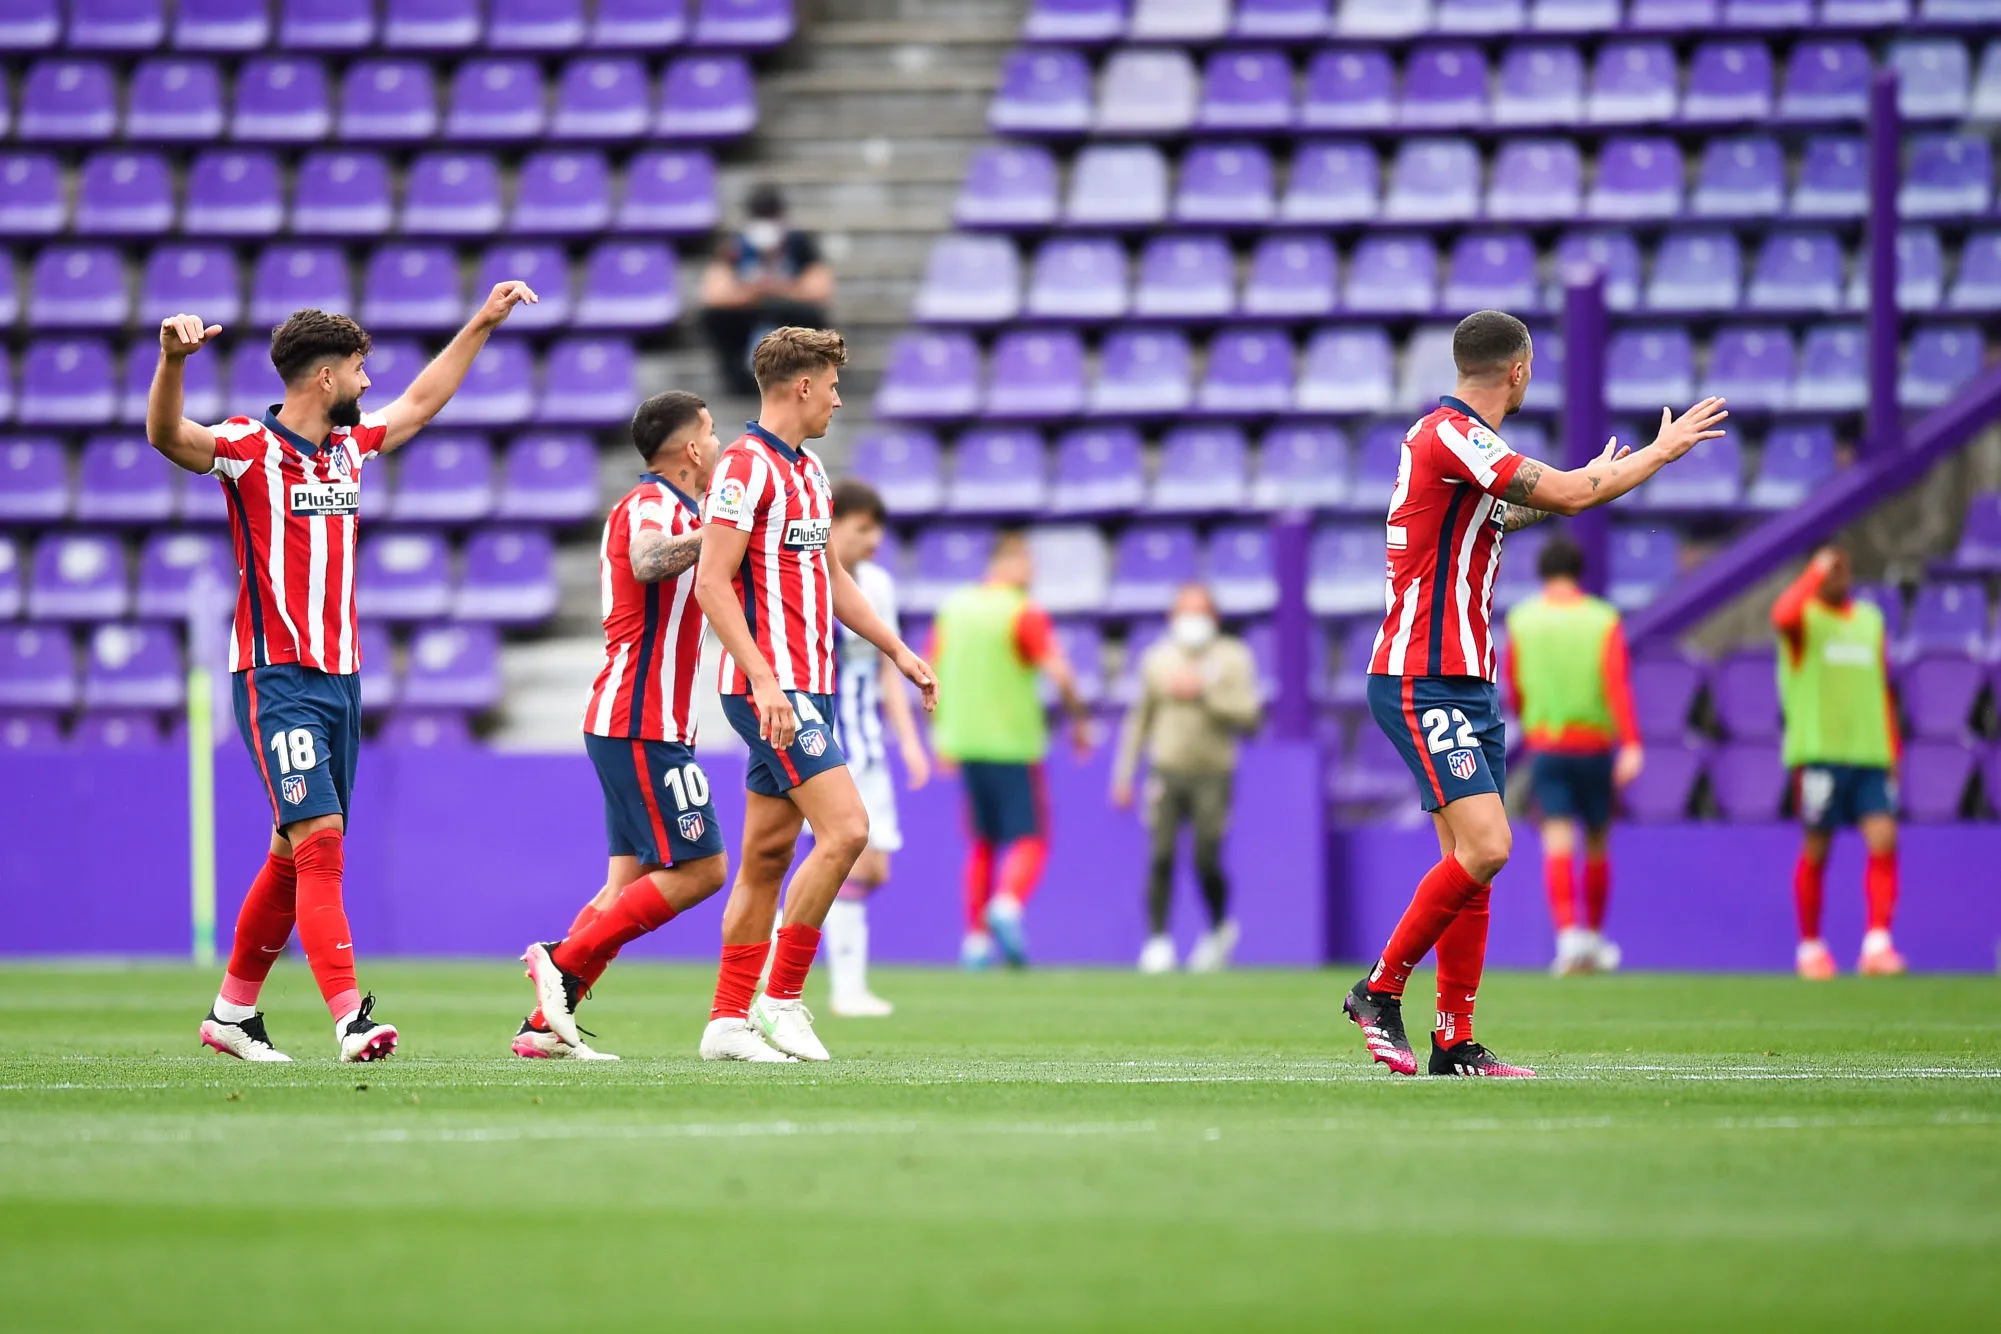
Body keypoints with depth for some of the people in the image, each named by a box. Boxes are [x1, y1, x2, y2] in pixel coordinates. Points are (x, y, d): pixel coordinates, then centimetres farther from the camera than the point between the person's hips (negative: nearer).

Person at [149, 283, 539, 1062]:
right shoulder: (250, 448, -8)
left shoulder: (350, 446, 14)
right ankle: (349, 1017, -26)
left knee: (298, 853, 10)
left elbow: (422, 402, 32)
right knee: (319, 837, -18)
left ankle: (233, 1011, 22)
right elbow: (167, 436, -27)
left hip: (340, 677, 8)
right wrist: (173, 361, -45)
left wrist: (483, 323, 35)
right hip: (277, 679, -8)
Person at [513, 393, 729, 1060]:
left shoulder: (658, 503, 20)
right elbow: (648, 563, -36)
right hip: (642, 724, -10)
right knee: (699, 869, -10)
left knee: (632, 878, 7)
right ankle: (564, 960, -11)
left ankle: (546, 1025, 2)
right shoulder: (653, 502, -12)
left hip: (626, 724, 10)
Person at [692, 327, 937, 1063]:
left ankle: (729, 1019, 10)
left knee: (769, 852, 8)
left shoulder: (809, 470, 18)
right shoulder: (747, 466, -13)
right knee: (845, 828, -17)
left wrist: (897, 651, 25)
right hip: (771, 687, -10)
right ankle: (782, 996, -10)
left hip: (807, 685, 10)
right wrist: (764, 681, -26)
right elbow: (712, 581, -19)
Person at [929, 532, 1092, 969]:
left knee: (982, 842, 15)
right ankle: (1007, 906, -26)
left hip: (964, 739, 6)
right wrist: (1080, 721, -4)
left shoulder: (953, 607, 9)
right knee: (1030, 839, 0)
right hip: (1015, 744, -6)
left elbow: (930, 673, 13)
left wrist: (939, 732, 20)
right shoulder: (1024, 614, -10)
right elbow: (1059, 674, -18)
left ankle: (976, 938, 11)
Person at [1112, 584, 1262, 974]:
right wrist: (1124, 775, 13)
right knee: (1161, 857, -10)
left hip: (1212, 774, -2)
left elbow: (1248, 715, -8)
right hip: (1166, 770, 2)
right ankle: (1157, 941, -3)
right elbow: (1140, 719, 15)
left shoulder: (1232, 659, 1)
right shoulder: (1158, 660, 9)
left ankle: (1220, 927, 21)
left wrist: (1203, 692, -17)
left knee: (1207, 861, -6)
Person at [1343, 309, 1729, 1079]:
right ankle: (1381, 991, -6)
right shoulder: (1449, 434, -15)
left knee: (1475, 858, 6)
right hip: (1420, 682, -10)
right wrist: (1662, 451, -6)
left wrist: (1589, 481, 47)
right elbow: (1567, 496, -20)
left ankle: (1455, 1043, 7)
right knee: (1484, 846, -18)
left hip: (1468, 685, 10)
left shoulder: (1462, 440, 16)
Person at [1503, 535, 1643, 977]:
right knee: (1597, 844, 15)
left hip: (1544, 743, 0)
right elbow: (1617, 685, -13)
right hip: (1595, 742, 0)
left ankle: (1568, 936, -25)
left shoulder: (1521, 621, 3)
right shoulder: (1603, 620, -2)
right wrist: (1631, 746, -18)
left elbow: (1513, 689, 10)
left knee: (1557, 842, -7)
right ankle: (1594, 937, 25)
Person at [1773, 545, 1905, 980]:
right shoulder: (1805, 617, 0)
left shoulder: (1870, 618, 17)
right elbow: (1783, 616, -27)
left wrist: (1892, 751, 18)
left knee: (1883, 841, -10)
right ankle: (1810, 947, 14)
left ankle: (1877, 944, -12)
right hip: (1819, 751, -4)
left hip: (1870, 754, 4)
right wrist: (1817, 572, -17)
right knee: (1816, 850, 1)